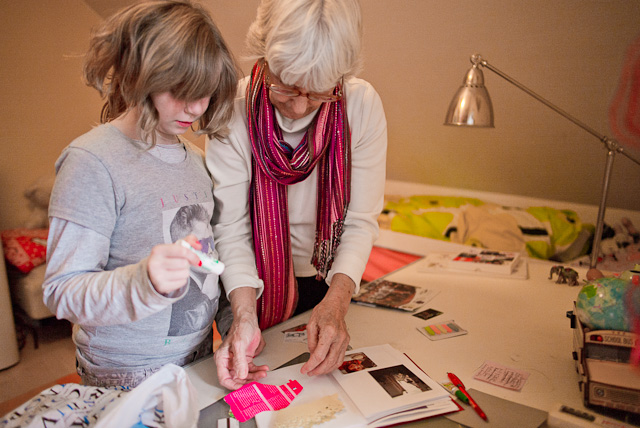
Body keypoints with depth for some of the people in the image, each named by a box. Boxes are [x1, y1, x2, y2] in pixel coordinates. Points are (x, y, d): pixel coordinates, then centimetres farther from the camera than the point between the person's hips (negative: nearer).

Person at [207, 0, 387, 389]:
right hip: (257, 283, -1)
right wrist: (244, 314, -35)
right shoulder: (234, 110, -24)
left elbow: (361, 220, -19)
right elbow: (231, 228, -22)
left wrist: (337, 299, -32)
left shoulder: (363, 104, -21)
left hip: (332, 282, 1)